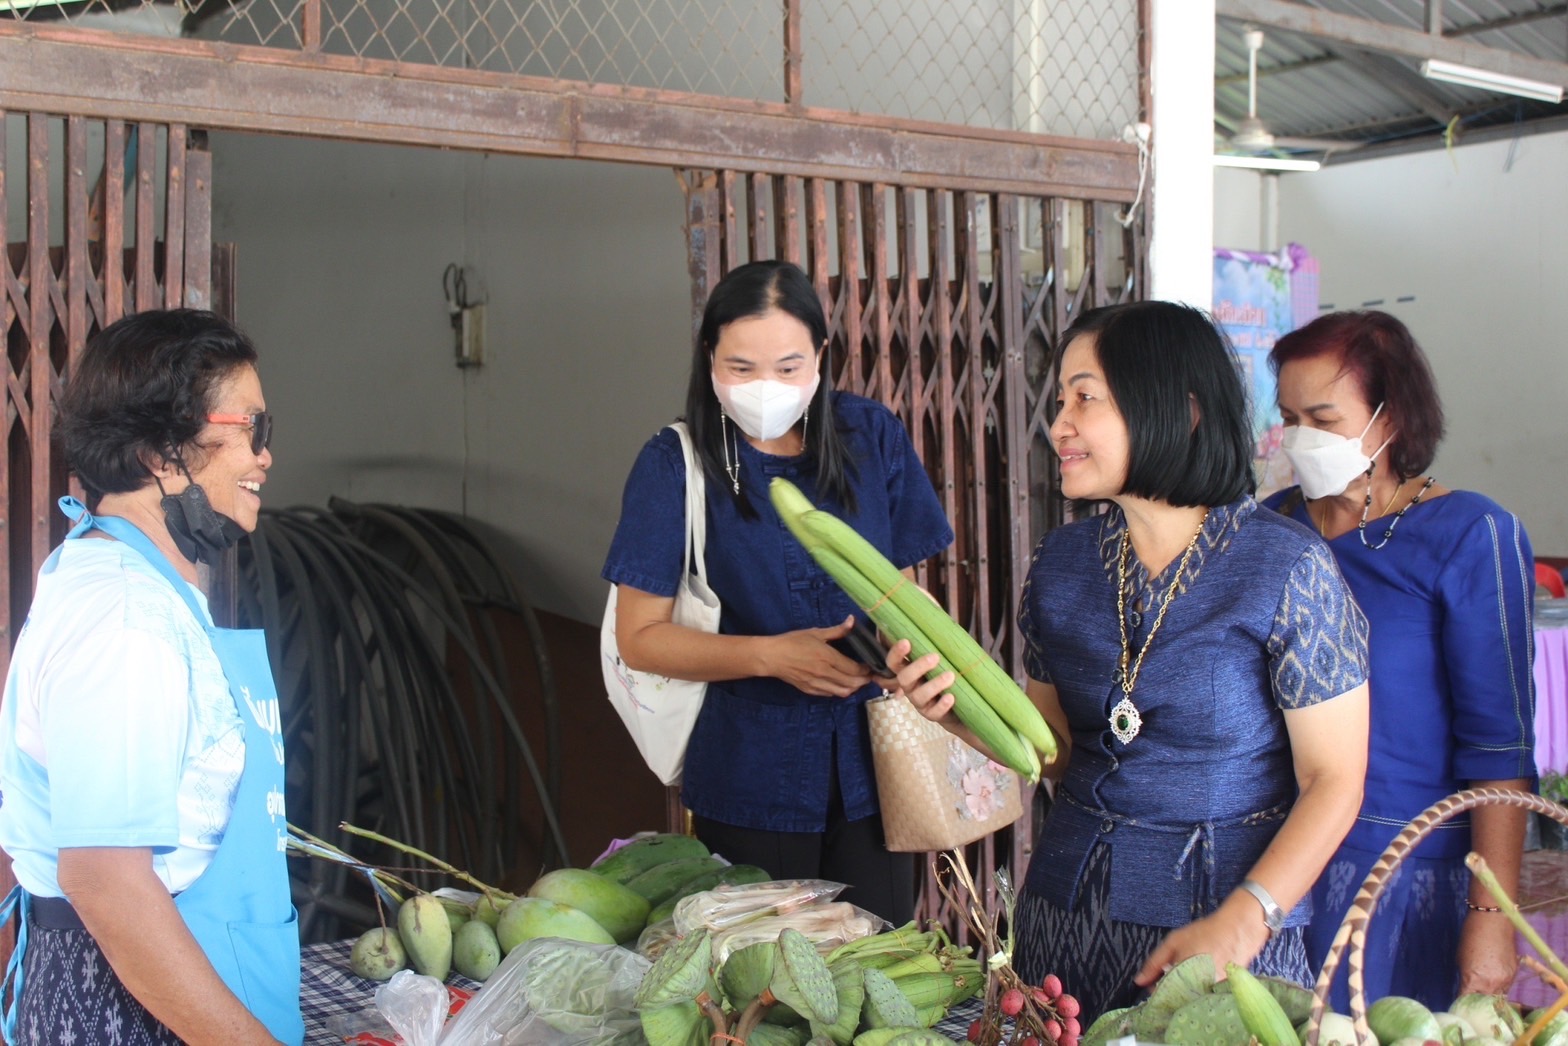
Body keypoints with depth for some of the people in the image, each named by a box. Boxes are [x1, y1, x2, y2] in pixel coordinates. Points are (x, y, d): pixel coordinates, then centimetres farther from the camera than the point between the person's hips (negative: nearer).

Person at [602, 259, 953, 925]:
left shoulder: (873, 439, -1)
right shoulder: (675, 465, -8)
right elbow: (639, 638, -8)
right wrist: (772, 655, -20)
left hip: (868, 770, 2)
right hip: (749, 783, -2)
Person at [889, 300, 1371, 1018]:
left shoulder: (1287, 568, -13)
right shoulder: (1062, 562, 2)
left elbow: (1333, 781, -12)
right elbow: (1059, 751, 9)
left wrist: (1242, 922, -22)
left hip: (1223, 909, -4)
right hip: (1068, 905, 5)